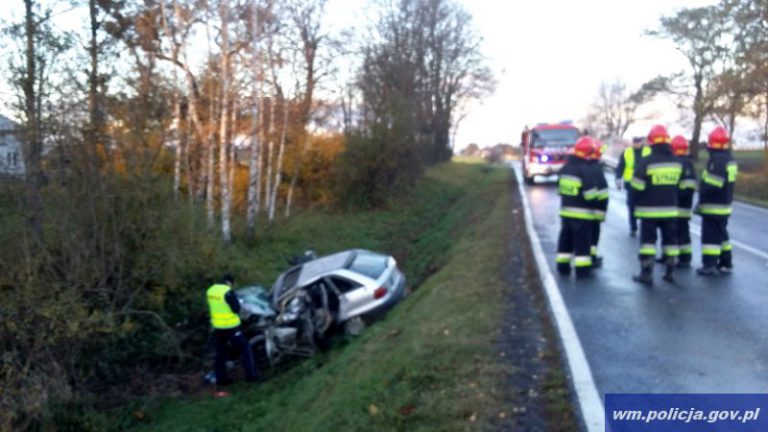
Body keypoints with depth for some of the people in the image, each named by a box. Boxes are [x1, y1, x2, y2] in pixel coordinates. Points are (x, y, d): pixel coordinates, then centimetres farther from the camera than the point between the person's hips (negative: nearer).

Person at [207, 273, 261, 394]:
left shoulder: (210, 290, 4)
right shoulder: (228, 292, -20)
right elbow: (236, 308, -16)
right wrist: (235, 299, 1)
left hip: (217, 327, 7)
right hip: (230, 327, -7)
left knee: (221, 352, 17)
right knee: (245, 348, 6)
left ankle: (221, 379, 20)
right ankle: (251, 375, 7)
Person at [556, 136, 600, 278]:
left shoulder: (565, 167, 9)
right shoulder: (586, 170, -16)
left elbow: (560, 189, 15)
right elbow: (590, 194, -19)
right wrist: (594, 197, 1)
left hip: (565, 210, 7)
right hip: (582, 213, -7)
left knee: (566, 238, 14)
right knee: (582, 241, -1)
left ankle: (563, 267, 19)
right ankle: (583, 269, 1)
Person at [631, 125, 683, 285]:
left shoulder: (646, 162, -15)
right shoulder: (677, 162, 3)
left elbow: (637, 188, -12)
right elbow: (679, 185, 11)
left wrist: (636, 205, 3)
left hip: (649, 210, -5)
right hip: (670, 210, 5)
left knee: (648, 241, 2)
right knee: (670, 240, 13)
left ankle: (646, 274, 1)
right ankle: (670, 272, 18)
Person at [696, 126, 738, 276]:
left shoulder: (717, 159, -20)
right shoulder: (730, 159, 12)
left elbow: (711, 184, -25)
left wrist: (701, 200, -15)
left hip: (713, 207, -10)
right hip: (724, 206, 10)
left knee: (710, 235, -5)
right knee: (722, 234, 19)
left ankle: (709, 265, -3)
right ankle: (726, 263, 26)